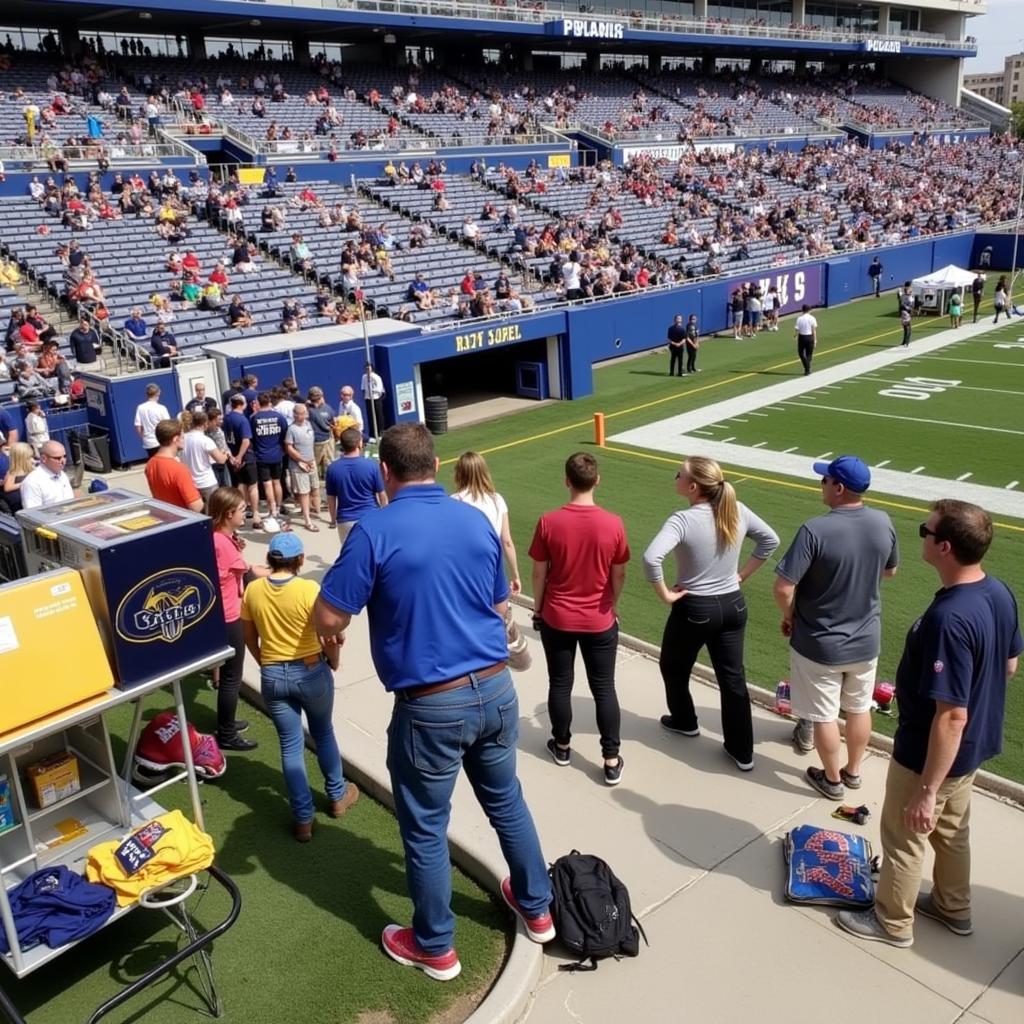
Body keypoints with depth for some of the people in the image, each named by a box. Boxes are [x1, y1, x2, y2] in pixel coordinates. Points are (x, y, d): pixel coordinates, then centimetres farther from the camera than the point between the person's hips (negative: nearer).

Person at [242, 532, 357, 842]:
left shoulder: (252, 590, -5)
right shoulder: (309, 590, -17)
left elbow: (249, 638, 6)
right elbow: (330, 637, -13)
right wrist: (333, 663, 6)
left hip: (272, 676, 2)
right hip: (311, 671, -2)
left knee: (290, 745, 10)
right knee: (323, 734, 21)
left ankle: (303, 819, 15)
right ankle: (337, 796, 37)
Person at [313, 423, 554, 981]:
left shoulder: (374, 530, -15)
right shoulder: (477, 520, 1)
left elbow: (328, 620, -13)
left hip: (432, 706, -5)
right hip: (496, 689, 5)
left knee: (425, 830, 15)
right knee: (506, 801, 26)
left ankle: (435, 947, 33)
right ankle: (536, 908, 44)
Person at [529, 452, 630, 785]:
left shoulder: (549, 522, -15)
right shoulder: (613, 524, -13)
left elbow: (539, 572, -6)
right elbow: (619, 574, -2)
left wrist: (538, 608, 10)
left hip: (557, 619, 0)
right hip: (600, 621, 0)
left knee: (560, 685, 17)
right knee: (604, 689, 11)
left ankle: (561, 747, 33)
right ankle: (611, 761, 16)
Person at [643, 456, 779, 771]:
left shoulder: (684, 520, -23)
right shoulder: (736, 510, -6)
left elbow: (651, 558, -37)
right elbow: (771, 540, 7)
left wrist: (665, 594, -22)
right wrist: (742, 575, 9)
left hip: (694, 609, -5)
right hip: (733, 605, 5)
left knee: (673, 668, 23)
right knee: (733, 678, 15)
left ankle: (685, 721, 45)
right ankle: (742, 752, 21)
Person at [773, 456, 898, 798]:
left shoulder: (815, 530, -27)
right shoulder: (883, 523, -9)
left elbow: (783, 588, -26)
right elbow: (890, 571, 9)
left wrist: (789, 616, -7)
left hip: (820, 644, -5)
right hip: (866, 639, 5)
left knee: (824, 715, 15)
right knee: (859, 709, 23)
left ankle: (832, 780, 32)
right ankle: (853, 771, 41)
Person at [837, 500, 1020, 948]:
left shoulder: (947, 618, -36)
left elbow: (951, 716, -32)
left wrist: (927, 789, -24)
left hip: (931, 754, -8)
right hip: (974, 746, 8)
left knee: (904, 838, 15)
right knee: (952, 831, 29)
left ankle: (893, 922, 36)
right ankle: (953, 907, 50)